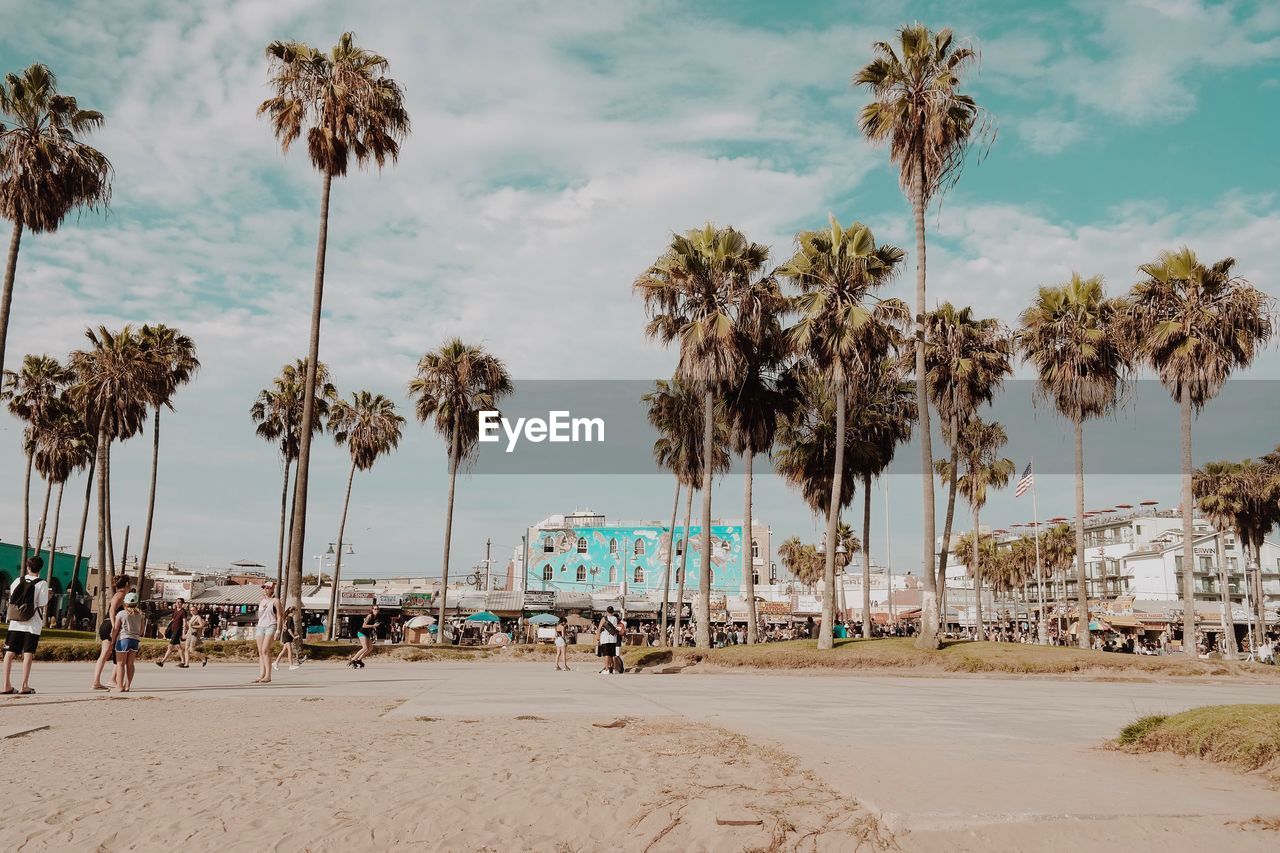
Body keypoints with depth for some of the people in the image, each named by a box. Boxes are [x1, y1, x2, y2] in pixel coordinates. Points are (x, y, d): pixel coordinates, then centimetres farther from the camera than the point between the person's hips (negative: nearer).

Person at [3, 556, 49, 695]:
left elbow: (10, 601, 7)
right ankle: (24, 686, -3)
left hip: (15, 623, 3)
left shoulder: (17, 581, 6)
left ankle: (7, 685, 7)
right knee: (28, 654, -1)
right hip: (32, 624, -3)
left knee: (9, 652, 8)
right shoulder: (42, 584, -5)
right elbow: (42, 605, -9)